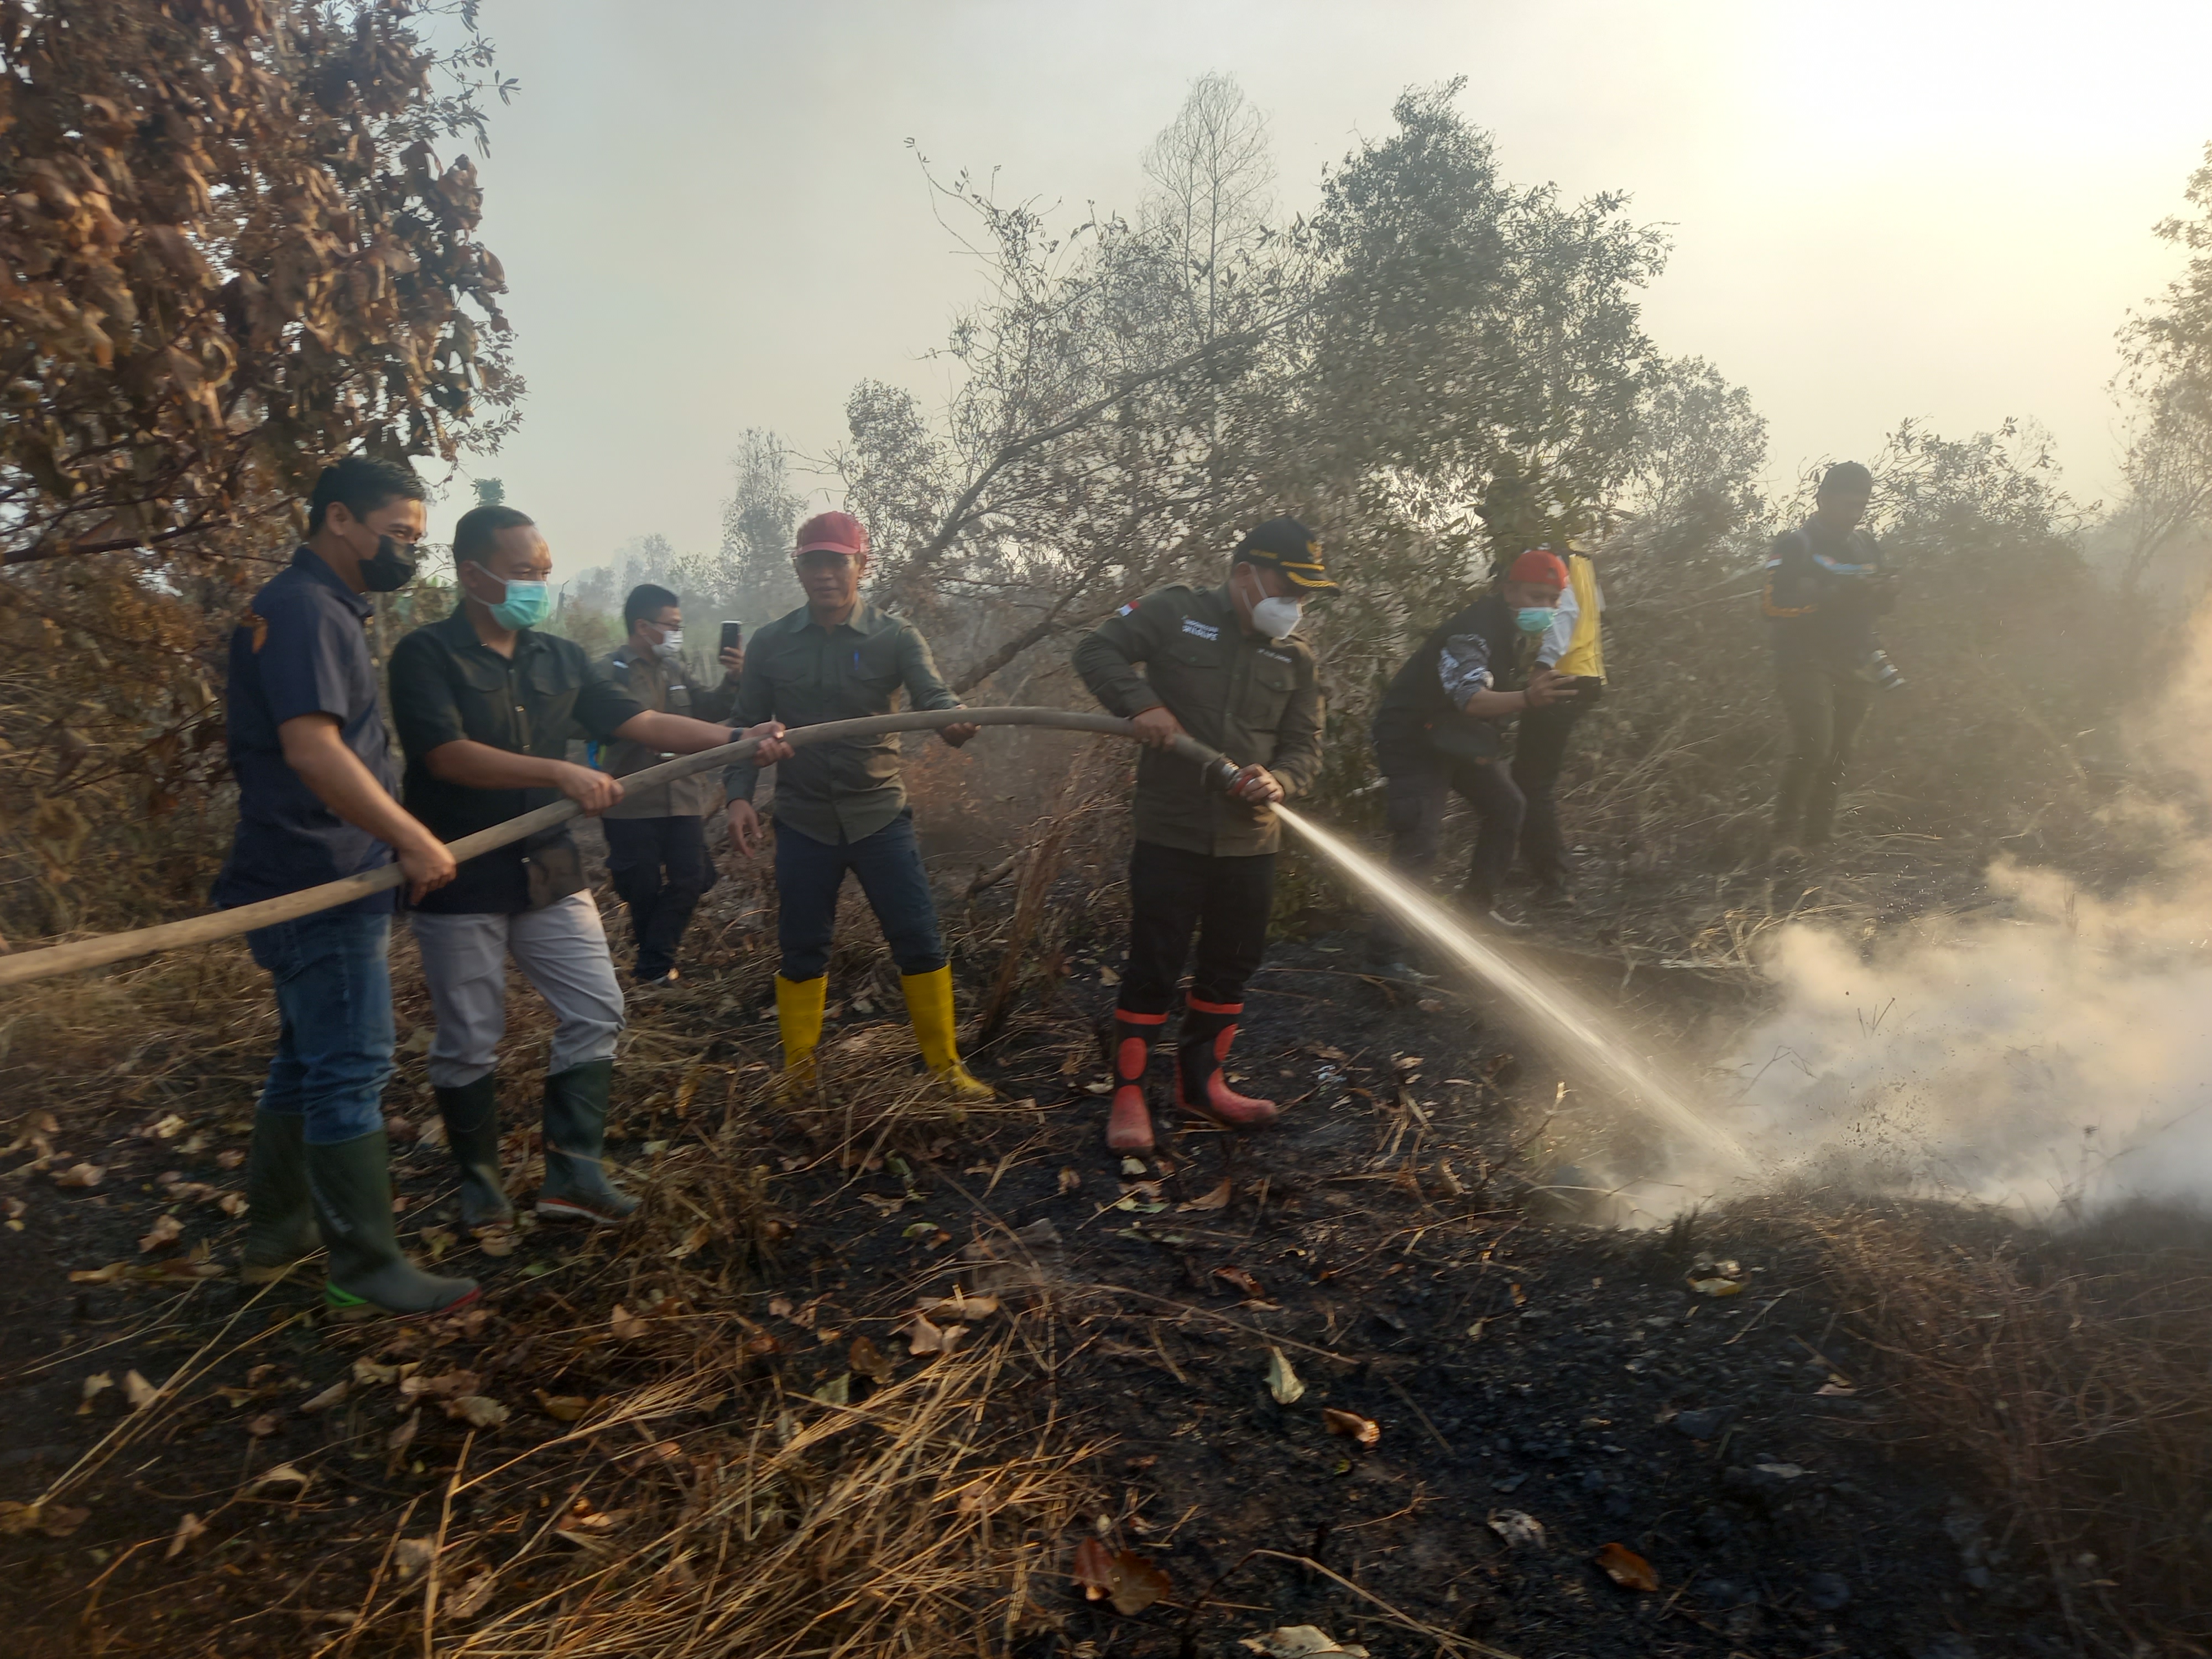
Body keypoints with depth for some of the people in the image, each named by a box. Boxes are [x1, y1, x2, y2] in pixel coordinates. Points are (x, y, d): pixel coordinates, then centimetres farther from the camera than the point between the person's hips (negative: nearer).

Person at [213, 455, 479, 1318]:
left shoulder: (324, 609, 17)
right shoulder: (305, 610, -16)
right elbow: (313, 747, -27)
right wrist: (414, 840, -25)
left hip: (325, 880, 11)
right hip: (321, 885, -11)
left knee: (309, 1060, 18)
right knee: (350, 1072, -6)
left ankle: (276, 1231, 31)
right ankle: (368, 1271, 1)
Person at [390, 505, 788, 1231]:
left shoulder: (560, 658, 6)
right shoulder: (427, 655, -10)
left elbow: (640, 722, 1)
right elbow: (448, 755, -23)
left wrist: (735, 738, -12)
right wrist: (561, 774, -32)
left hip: (548, 870, 5)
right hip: (461, 880, -5)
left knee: (595, 1013, 3)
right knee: (469, 1041, 6)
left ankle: (573, 1174, 13)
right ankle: (480, 1181, 26)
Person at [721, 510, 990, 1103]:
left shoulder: (894, 636, -3)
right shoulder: (770, 644, 2)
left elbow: (932, 693, -18)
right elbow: (747, 726, 6)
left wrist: (953, 719, -42)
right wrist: (739, 795, -9)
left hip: (880, 815, -1)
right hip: (803, 823, 1)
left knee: (919, 943, 0)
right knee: (802, 951, 10)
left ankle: (945, 1066, 15)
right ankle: (797, 1071, 27)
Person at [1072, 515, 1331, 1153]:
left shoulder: (1295, 657, 8)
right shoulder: (1175, 614, -4)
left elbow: (1305, 745, 8)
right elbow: (1096, 651, -2)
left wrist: (1278, 780, -15)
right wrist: (1140, 703, -19)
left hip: (1250, 840, 5)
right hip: (1171, 833, -5)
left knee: (1232, 966, 14)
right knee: (1154, 966, -1)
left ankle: (1200, 1082, 31)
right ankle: (1128, 1093, 12)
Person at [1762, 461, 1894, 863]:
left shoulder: (1867, 546, 15)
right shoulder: (1796, 544, -5)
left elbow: (1877, 602, 25)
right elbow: (1775, 603, -16)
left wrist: (1882, 594, 0)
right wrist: (1834, 597, -24)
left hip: (1854, 665, 7)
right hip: (1807, 661, -7)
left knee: (1839, 754, 6)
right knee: (1814, 744, -22)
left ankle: (1817, 839, 15)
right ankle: (1785, 837, -15)